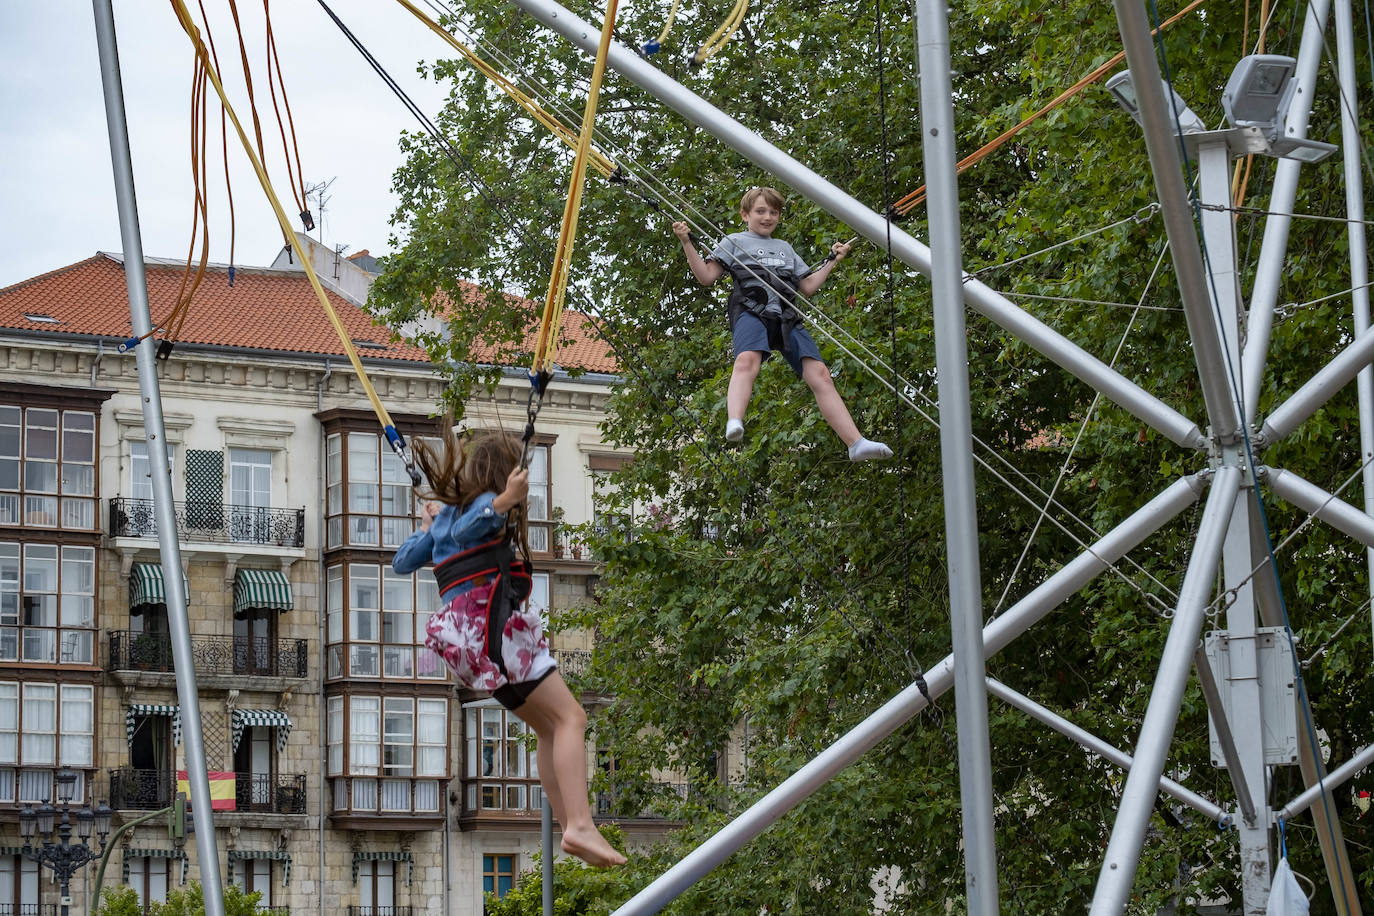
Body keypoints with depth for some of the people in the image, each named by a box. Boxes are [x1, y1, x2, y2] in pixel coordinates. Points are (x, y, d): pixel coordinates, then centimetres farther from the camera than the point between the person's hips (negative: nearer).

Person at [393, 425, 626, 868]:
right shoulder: (485, 504, -5)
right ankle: (580, 826, -31)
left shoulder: (447, 510, 20)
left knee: (548, 728, 13)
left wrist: (425, 526, 42)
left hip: (466, 632, 10)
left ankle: (570, 826, 6)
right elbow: (464, 530, -28)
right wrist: (503, 503, -43)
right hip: (487, 621, -10)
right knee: (569, 716, -15)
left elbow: (402, 562, 25)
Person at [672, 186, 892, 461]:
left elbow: (808, 287, 35)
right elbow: (706, 277, 11)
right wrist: (687, 244, 1)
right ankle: (734, 424, -59)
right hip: (751, 313, -4)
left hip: (787, 319, 4)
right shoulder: (734, 242, 21)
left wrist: (833, 260, 37)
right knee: (747, 359, -37)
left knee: (819, 374, -12)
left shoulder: (784, 248, 35)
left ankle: (856, 444, -18)